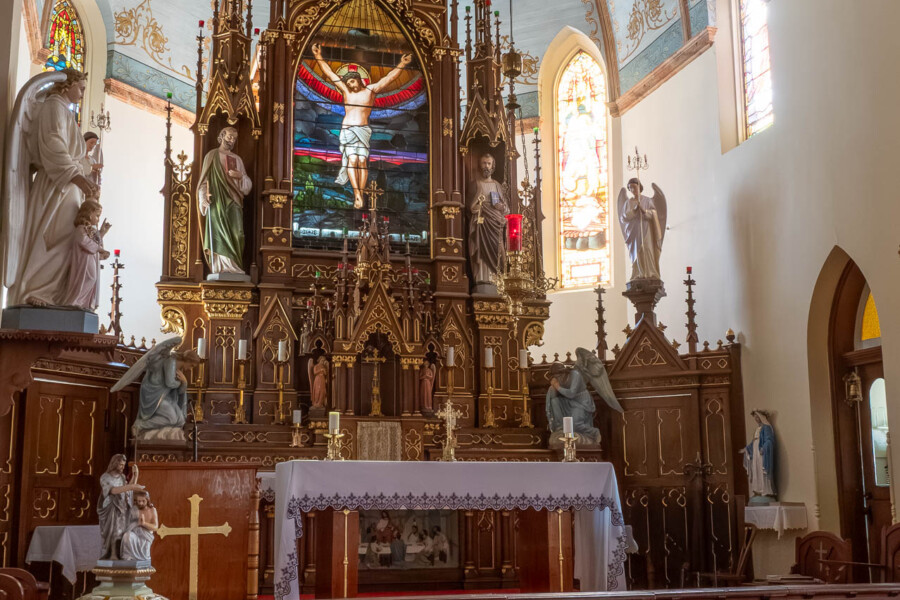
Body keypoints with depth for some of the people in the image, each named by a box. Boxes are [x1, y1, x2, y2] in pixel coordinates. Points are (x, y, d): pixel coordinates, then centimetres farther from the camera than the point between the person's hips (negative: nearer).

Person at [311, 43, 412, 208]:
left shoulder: (371, 90, 7)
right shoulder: (345, 91, 11)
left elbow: (389, 78, 3)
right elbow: (330, 73, 13)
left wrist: (401, 65, -6)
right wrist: (319, 58, 11)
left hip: (363, 130, -1)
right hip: (347, 130, 1)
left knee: (362, 160, -14)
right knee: (352, 159, -16)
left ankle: (360, 194, -14)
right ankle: (357, 193, -22)